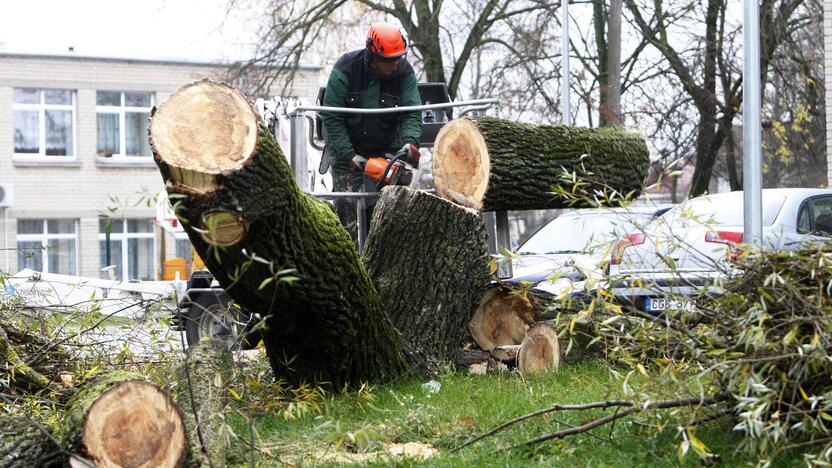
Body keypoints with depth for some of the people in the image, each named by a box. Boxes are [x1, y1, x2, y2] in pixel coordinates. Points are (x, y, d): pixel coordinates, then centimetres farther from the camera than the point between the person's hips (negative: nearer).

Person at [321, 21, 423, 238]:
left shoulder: (404, 72, -11)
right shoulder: (345, 70, -19)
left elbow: (412, 113, -13)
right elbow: (331, 117, -16)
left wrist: (410, 141, -34)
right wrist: (349, 155, -23)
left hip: (387, 148, 2)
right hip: (347, 148, -2)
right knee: (347, 204, -9)